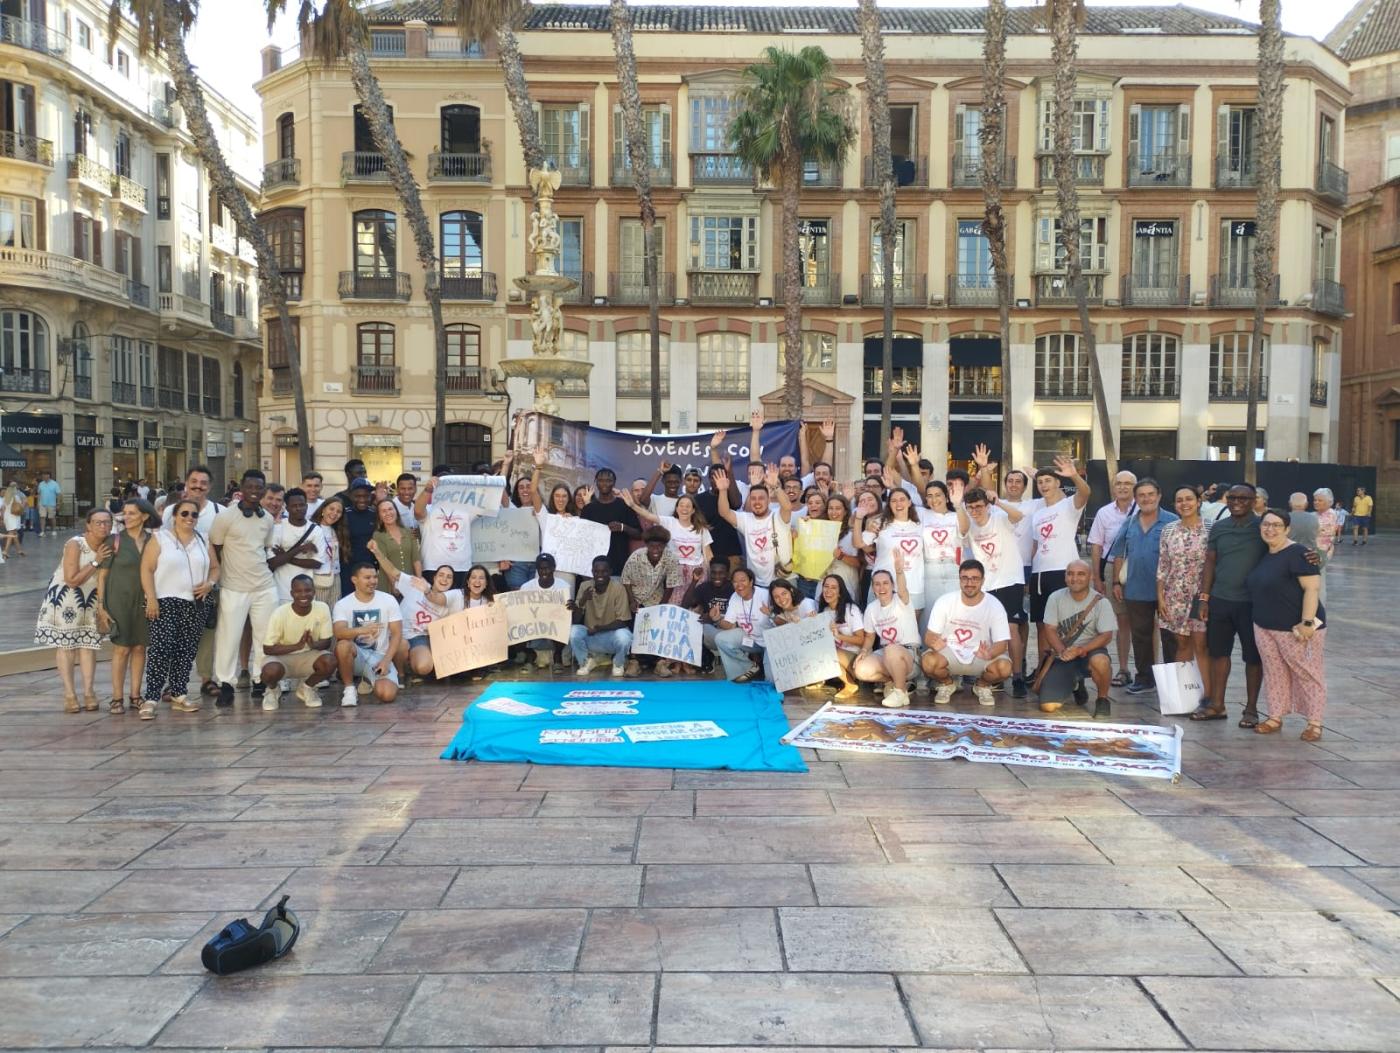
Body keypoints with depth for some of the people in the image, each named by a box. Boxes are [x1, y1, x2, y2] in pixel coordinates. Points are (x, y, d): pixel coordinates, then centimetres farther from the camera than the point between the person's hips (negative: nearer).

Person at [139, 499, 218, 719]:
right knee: (161, 649, -12)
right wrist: (151, 598, -14)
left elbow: (215, 566, 19)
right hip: (166, 602, -5)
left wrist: (210, 583, -2)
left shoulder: (203, 541, 13)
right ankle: (150, 699, -11)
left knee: (187, 651, 7)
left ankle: (178, 695, 16)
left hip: (196, 604, 5)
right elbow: (146, 570, -5)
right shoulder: (159, 538, 0)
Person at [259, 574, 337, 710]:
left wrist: (314, 644, -32)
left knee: (330, 661, -28)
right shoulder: (280, 614, -22)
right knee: (271, 671, -36)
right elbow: (268, 649, -17)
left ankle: (306, 687, 5)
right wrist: (297, 645, -31)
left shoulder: (322, 609, -15)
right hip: (281, 656, -2)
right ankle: (272, 690, 4)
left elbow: (327, 641, -7)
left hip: (308, 656, 3)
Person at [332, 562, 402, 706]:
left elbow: (397, 634, -4)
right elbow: (339, 633, -24)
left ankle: (370, 680, 15)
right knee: (343, 645, -37)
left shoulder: (388, 600, -3)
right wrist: (362, 630, -45)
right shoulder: (342, 604, -7)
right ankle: (349, 688, -13)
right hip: (356, 654, -1)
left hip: (379, 656, 1)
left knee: (387, 694, -25)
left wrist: (386, 660, -16)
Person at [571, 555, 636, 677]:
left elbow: (622, 622, -17)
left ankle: (618, 663, 0)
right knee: (573, 632, -27)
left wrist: (600, 628, -31)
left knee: (623, 636, -34)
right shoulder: (585, 586, -8)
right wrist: (582, 601, -29)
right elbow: (575, 620, -11)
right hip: (590, 635, 2)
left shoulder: (619, 589, -16)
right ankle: (585, 661, 3)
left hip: (612, 635, -2)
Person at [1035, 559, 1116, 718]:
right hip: (1063, 656, 2)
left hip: (1089, 651, -2)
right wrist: (1062, 651, -22)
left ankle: (1102, 700, -8)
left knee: (1100, 661, -42)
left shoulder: (1100, 602, -8)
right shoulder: (1056, 598, -3)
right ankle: (1075, 685, 23)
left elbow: (1106, 636, -11)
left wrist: (1080, 650, -26)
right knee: (1048, 706, -13)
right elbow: (1050, 630, -3)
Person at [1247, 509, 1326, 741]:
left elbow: (1312, 587, -19)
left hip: (1296, 628, -7)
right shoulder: (1263, 556, 11)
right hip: (1265, 627, 8)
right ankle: (1275, 717, 21)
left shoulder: (1297, 553, -14)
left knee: (1307, 674, 2)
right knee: (1274, 673, 12)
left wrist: (1307, 622, -23)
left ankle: (1314, 723, 10)